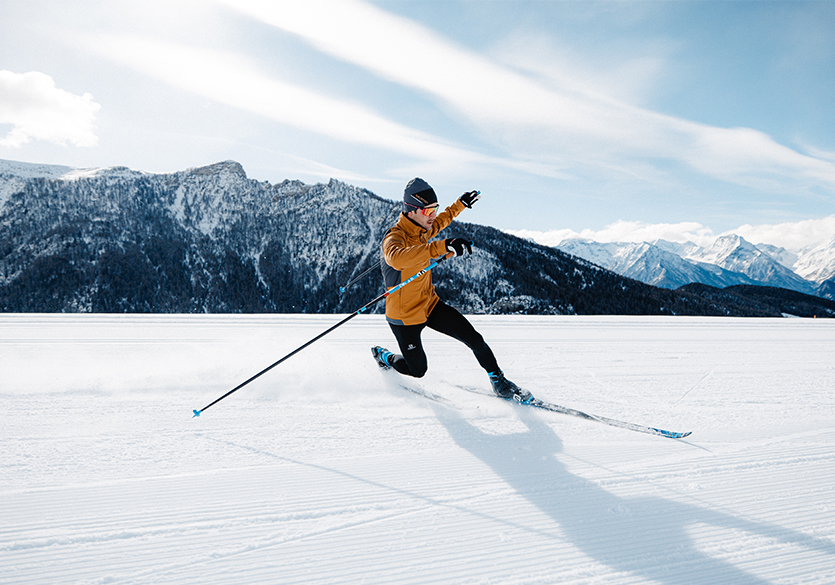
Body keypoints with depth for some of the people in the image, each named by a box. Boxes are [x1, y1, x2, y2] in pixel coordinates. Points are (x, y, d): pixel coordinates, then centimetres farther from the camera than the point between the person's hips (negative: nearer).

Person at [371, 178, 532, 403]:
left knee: (474, 339, -5)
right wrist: (442, 247, -60)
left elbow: (440, 221, 25)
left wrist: (461, 204, 31)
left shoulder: (421, 230, -2)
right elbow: (397, 258, -53)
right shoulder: (395, 237, -27)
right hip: (405, 316, -6)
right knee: (417, 370, 9)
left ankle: (498, 381, 15)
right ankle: (384, 357, 39)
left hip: (429, 304, 7)